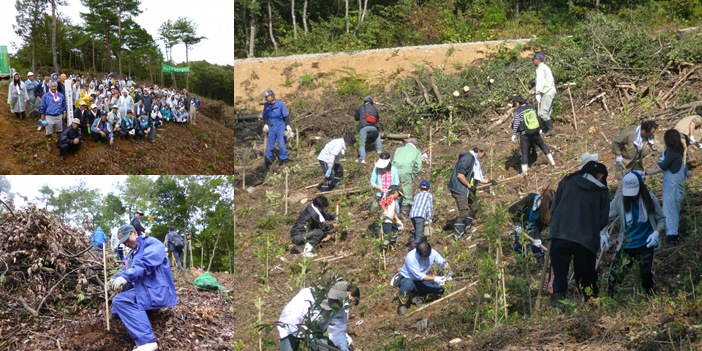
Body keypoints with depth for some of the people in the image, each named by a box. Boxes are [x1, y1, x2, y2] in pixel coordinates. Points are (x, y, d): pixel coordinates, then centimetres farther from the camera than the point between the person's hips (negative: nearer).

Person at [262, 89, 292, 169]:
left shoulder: (280, 104, -7)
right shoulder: (266, 106, 4)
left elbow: (285, 116, -2)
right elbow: (265, 117, 14)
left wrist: (287, 125, -9)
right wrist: (265, 124, -2)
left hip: (280, 127, -3)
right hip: (271, 128, 3)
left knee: (282, 145, -9)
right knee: (269, 145, 4)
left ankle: (284, 160, 5)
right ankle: (268, 161, 15)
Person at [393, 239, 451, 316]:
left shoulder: (432, 252, -17)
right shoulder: (410, 257, -31)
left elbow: (443, 262, -10)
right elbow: (419, 276, -29)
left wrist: (447, 269, -33)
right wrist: (435, 278, -36)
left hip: (421, 281, 5)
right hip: (407, 278, -5)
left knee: (440, 290, -13)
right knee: (408, 284, -42)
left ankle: (416, 298, -5)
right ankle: (402, 304, -16)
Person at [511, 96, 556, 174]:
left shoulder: (518, 111, -10)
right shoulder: (532, 109, 5)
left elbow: (516, 123, -14)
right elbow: (537, 119, 12)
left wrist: (514, 135, -9)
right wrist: (539, 130, 23)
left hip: (525, 134, -5)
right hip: (535, 132, 5)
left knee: (524, 152, 2)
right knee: (542, 145, 23)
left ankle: (524, 171, 1)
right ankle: (552, 161, 26)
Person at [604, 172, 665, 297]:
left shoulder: (650, 198, -10)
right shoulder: (620, 199, -11)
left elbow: (661, 219, -1)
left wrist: (657, 233, -19)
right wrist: (603, 233, -19)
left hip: (645, 244, 0)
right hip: (626, 244, 0)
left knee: (647, 274, 0)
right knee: (615, 273, -3)